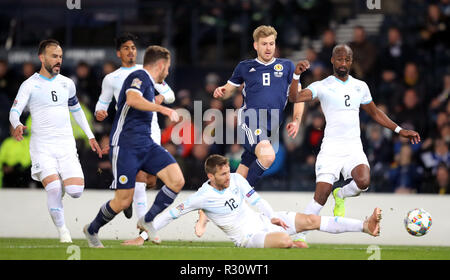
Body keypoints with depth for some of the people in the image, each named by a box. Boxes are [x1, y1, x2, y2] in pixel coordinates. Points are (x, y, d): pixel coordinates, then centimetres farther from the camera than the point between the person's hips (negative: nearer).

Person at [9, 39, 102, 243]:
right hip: (42, 147, -4)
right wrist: (17, 125, -35)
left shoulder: (67, 84, 10)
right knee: (54, 189, -21)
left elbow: (76, 110, 24)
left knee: (76, 191, -11)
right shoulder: (30, 85, -4)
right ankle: (62, 231, -2)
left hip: (66, 145, 4)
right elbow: (15, 111, -12)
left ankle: (62, 183, 25)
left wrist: (90, 136, 22)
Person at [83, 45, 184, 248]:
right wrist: (163, 109, -30)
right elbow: (132, 99, -28)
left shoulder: (148, 84, 22)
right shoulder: (139, 77, -7)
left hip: (146, 145, 9)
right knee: (123, 201, -7)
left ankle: (147, 221, 2)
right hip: (125, 147, -9)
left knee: (177, 180, -12)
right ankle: (92, 230, 19)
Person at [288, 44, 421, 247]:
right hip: (331, 148, -3)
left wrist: (399, 131, 21)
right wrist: (296, 76, -32)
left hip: (354, 148, 3)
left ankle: (340, 195, 6)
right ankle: (300, 233, 5)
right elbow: (294, 98, -16)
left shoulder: (360, 87, 12)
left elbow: (375, 113, 25)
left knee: (363, 182, -27)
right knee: (320, 198, -13)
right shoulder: (322, 86, -2)